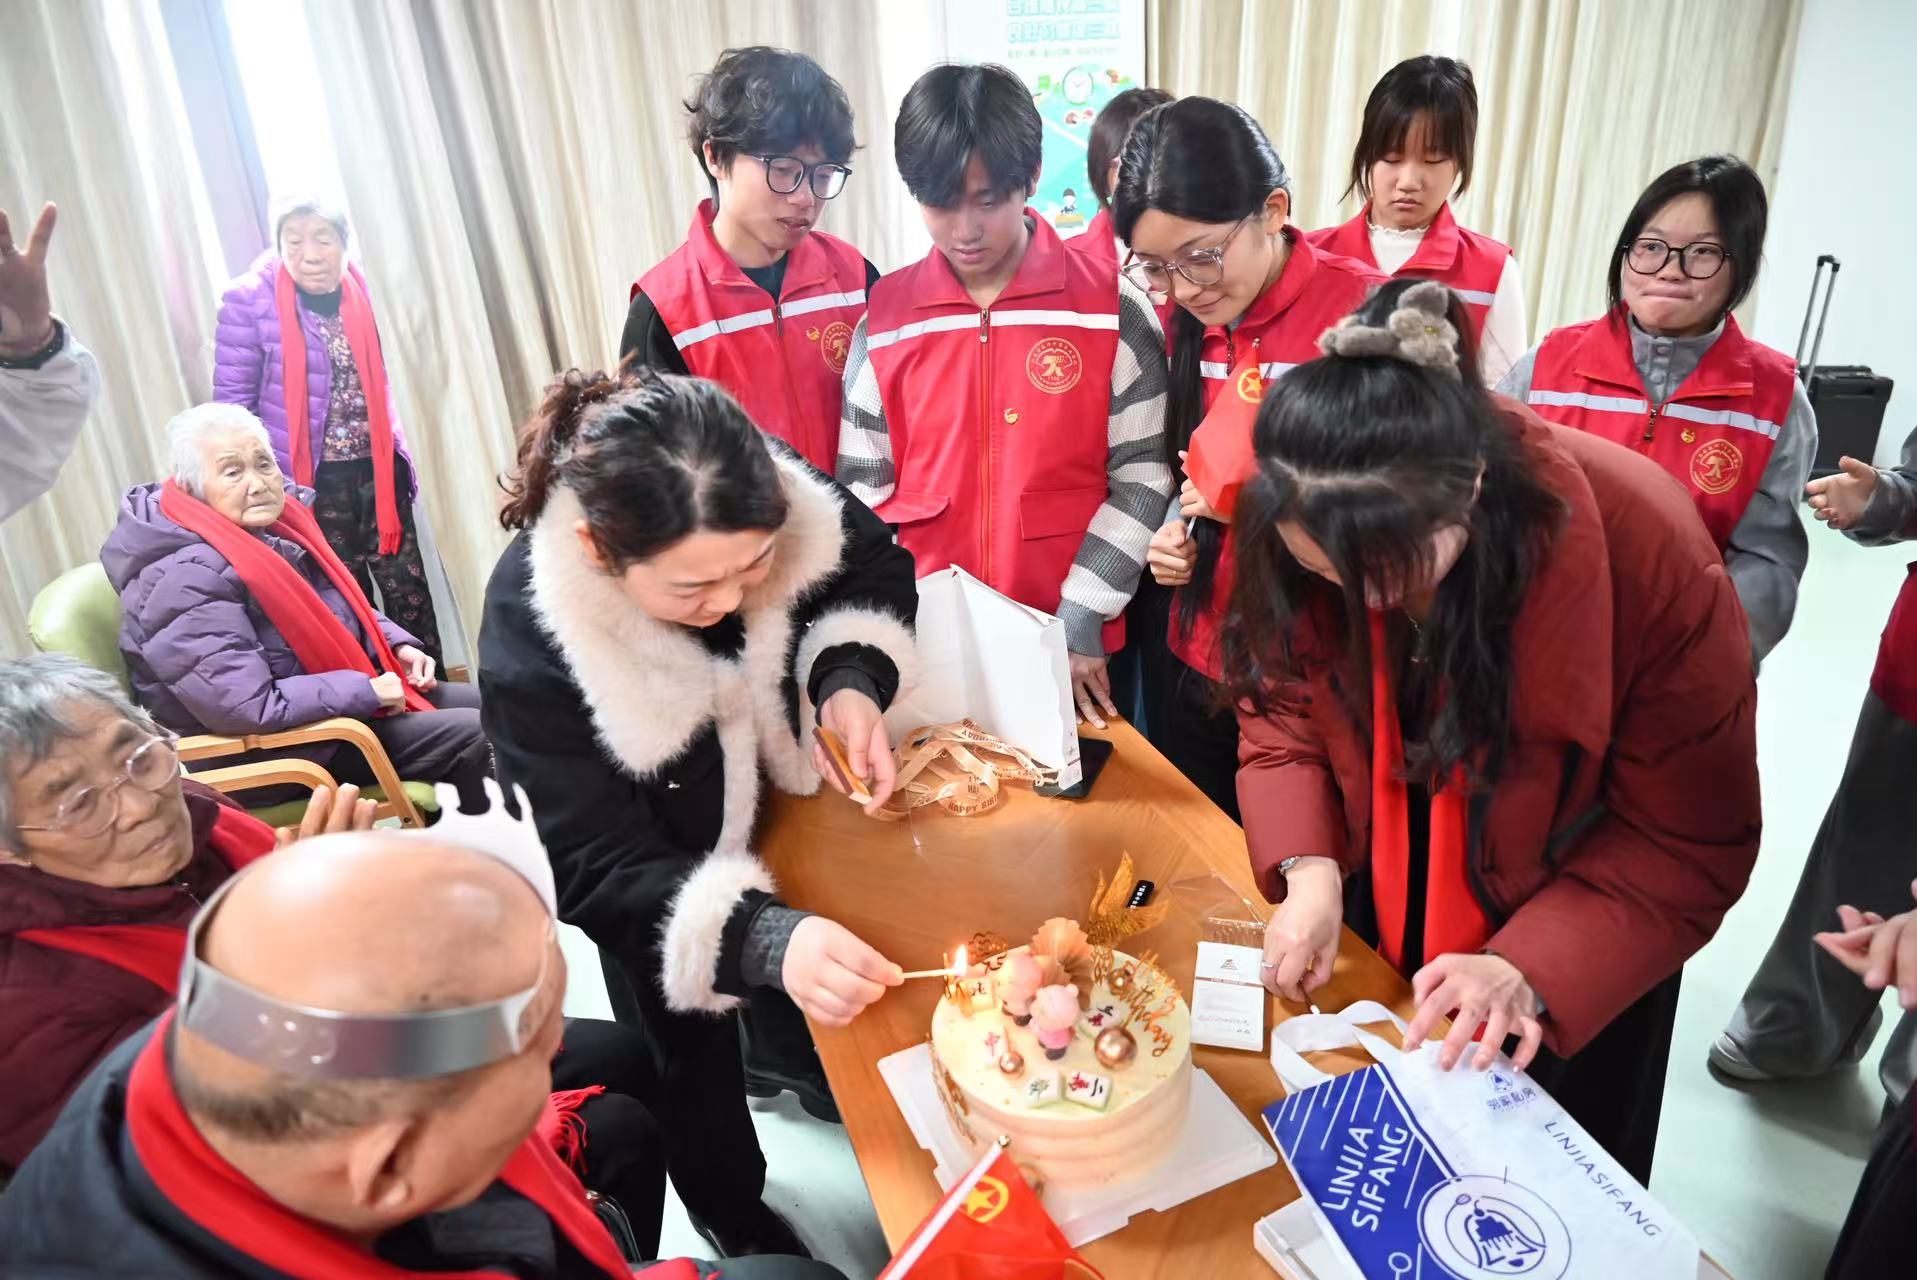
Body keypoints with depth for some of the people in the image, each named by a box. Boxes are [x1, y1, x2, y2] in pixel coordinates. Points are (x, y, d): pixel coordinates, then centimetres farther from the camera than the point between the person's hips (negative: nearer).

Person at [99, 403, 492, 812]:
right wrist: (367, 691, -24)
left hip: (338, 699, 9)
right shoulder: (187, 579, -25)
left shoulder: (274, 526, 1)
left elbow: (341, 608, 18)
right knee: (470, 736, -18)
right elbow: (249, 709, -31)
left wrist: (398, 645, 1)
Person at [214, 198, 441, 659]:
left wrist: (399, 452, 8)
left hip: (376, 470, 3)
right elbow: (232, 399, -7)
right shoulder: (250, 300, -11)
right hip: (315, 479, -3)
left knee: (408, 588, 6)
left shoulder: (357, 290, 3)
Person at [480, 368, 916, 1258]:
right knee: (691, 1058, 21)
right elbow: (603, 872, -35)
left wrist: (852, 680, -31)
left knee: (818, 1003, 29)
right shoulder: (530, 638, -39)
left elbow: (879, 572, -11)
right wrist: (764, 939, -52)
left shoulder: (783, 498, -32)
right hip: (659, 875, -3)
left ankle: (785, 1063, 67)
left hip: (786, 796, 4)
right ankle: (735, 1223, 53)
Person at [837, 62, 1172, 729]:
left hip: (1073, 650, -1)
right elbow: (863, 491, 2)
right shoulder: (884, 318, -1)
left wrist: (1081, 621, -9)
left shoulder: (1113, 308, -7)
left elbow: (1141, 481, -5)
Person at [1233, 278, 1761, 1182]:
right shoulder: (1300, 527, -25)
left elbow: (1689, 845, -22)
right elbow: (1282, 703, -9)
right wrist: (1308, 870, -24)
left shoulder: (1650, 557, -33)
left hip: (1567, 950, -2)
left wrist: (1533, 970, -35)